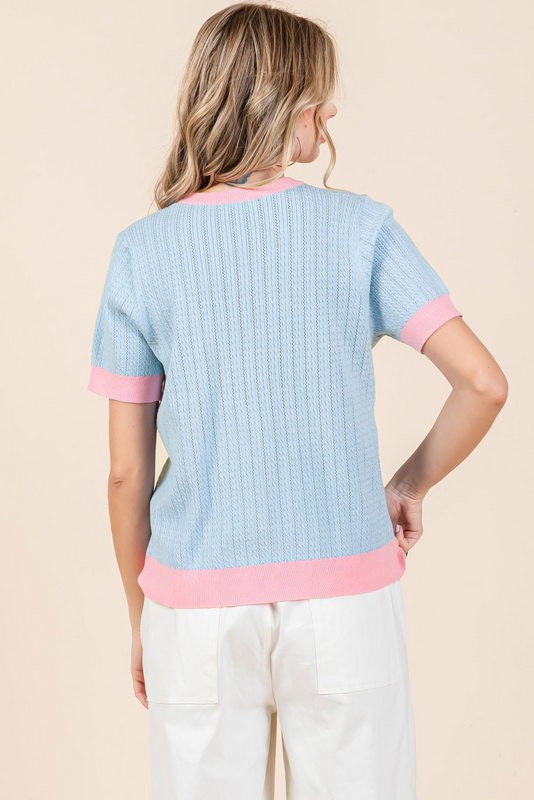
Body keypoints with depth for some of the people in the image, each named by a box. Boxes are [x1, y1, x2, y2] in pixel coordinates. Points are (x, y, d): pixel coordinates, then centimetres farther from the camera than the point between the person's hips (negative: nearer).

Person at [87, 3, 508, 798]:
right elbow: (484, 383, -9)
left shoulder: (142, 251, -3)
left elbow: (127, 472, -2)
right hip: (344, 599, 0)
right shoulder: (360, 227, -5)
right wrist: (410, 485, 7)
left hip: (198, 607, 1)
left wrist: (139, 618, 11)